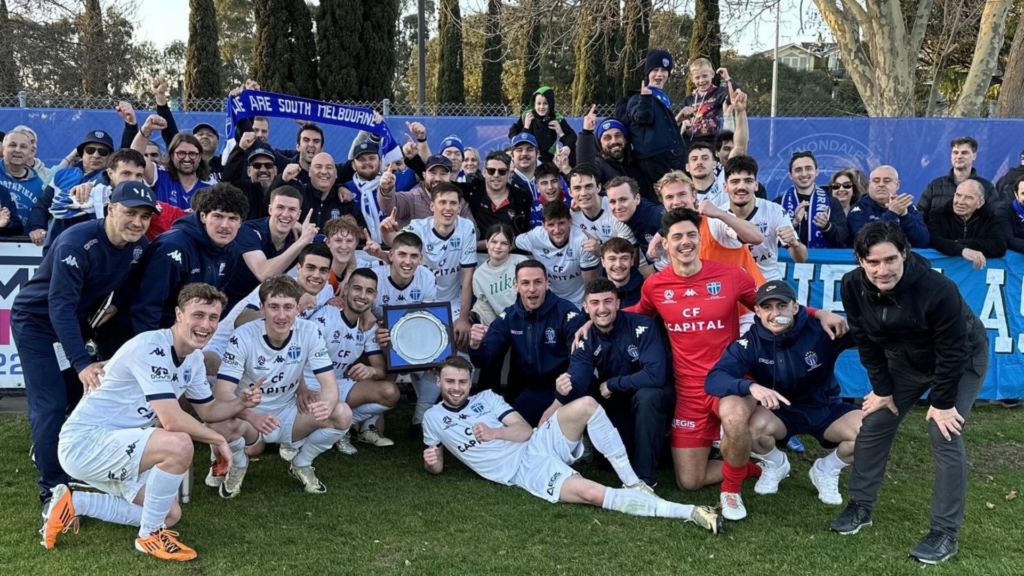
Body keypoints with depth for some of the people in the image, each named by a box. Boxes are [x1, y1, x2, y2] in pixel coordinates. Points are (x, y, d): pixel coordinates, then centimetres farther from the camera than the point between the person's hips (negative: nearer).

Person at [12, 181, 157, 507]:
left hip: (76, 325, 7)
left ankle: (75, 473, 24)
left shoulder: (139, 246, -11)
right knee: (50, 406, -10)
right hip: (37, 322, -7)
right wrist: (82, 362, -42)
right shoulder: (77, 244, -32)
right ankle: (53, 489, 1)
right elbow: (60, 306, -35)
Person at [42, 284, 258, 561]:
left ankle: (74, 503, 16)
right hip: (85, 442, -10)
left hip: (115, 446, 10)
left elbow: (208, 409, 16)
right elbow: (172, 420, -31)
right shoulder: (150, 348, -24)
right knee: (180, 445, -30)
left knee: (170, 515, 11)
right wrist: (218, 439, -17)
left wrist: (241, 402, -5)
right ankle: (149, 535, -9)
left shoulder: (194, 358, 5)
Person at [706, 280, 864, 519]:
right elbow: (714, 379, -31)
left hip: (825, 410, 1)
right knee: (749, 426, -34)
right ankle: (775, 464, 4)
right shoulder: (750, 343, -19)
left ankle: (827, 470, 8)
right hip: (780, 413, -1)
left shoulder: (821, 330, -20)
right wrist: (751, 387, -50)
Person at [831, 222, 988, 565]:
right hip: (905, 361, 5)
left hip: (962, 361, -5)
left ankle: (945, 533, -3)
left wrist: (942, 402, -21)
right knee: (874, 425, 3)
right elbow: (867, 343, -9)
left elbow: (951, 352, -27)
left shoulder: (938, 289, -39)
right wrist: (882, 388, -7)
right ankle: (860, 506, 19)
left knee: (944, 436, -14)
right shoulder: (853, 287, -23)